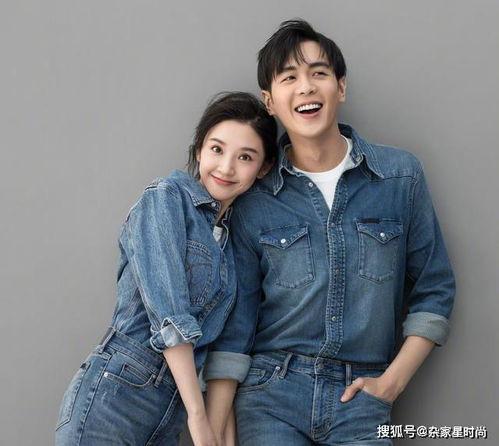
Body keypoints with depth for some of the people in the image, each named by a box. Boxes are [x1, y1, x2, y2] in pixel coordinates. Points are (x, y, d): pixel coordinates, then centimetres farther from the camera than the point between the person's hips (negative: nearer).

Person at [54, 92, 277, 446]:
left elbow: (228, 339, 12)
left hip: (168, 417, 6)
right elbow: (168, 313, -15)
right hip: (111, 403, -6)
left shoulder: (231, 233, 13)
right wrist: (199, 416, -15)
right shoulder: (166, 198, -8)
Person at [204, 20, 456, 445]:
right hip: (271, 397, 0)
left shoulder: (402, 174, 0)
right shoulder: (253, 199, -1)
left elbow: (434, 290, 5)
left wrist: (391, 382, -3)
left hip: (361, 399, 1)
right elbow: (236, 319, 0)